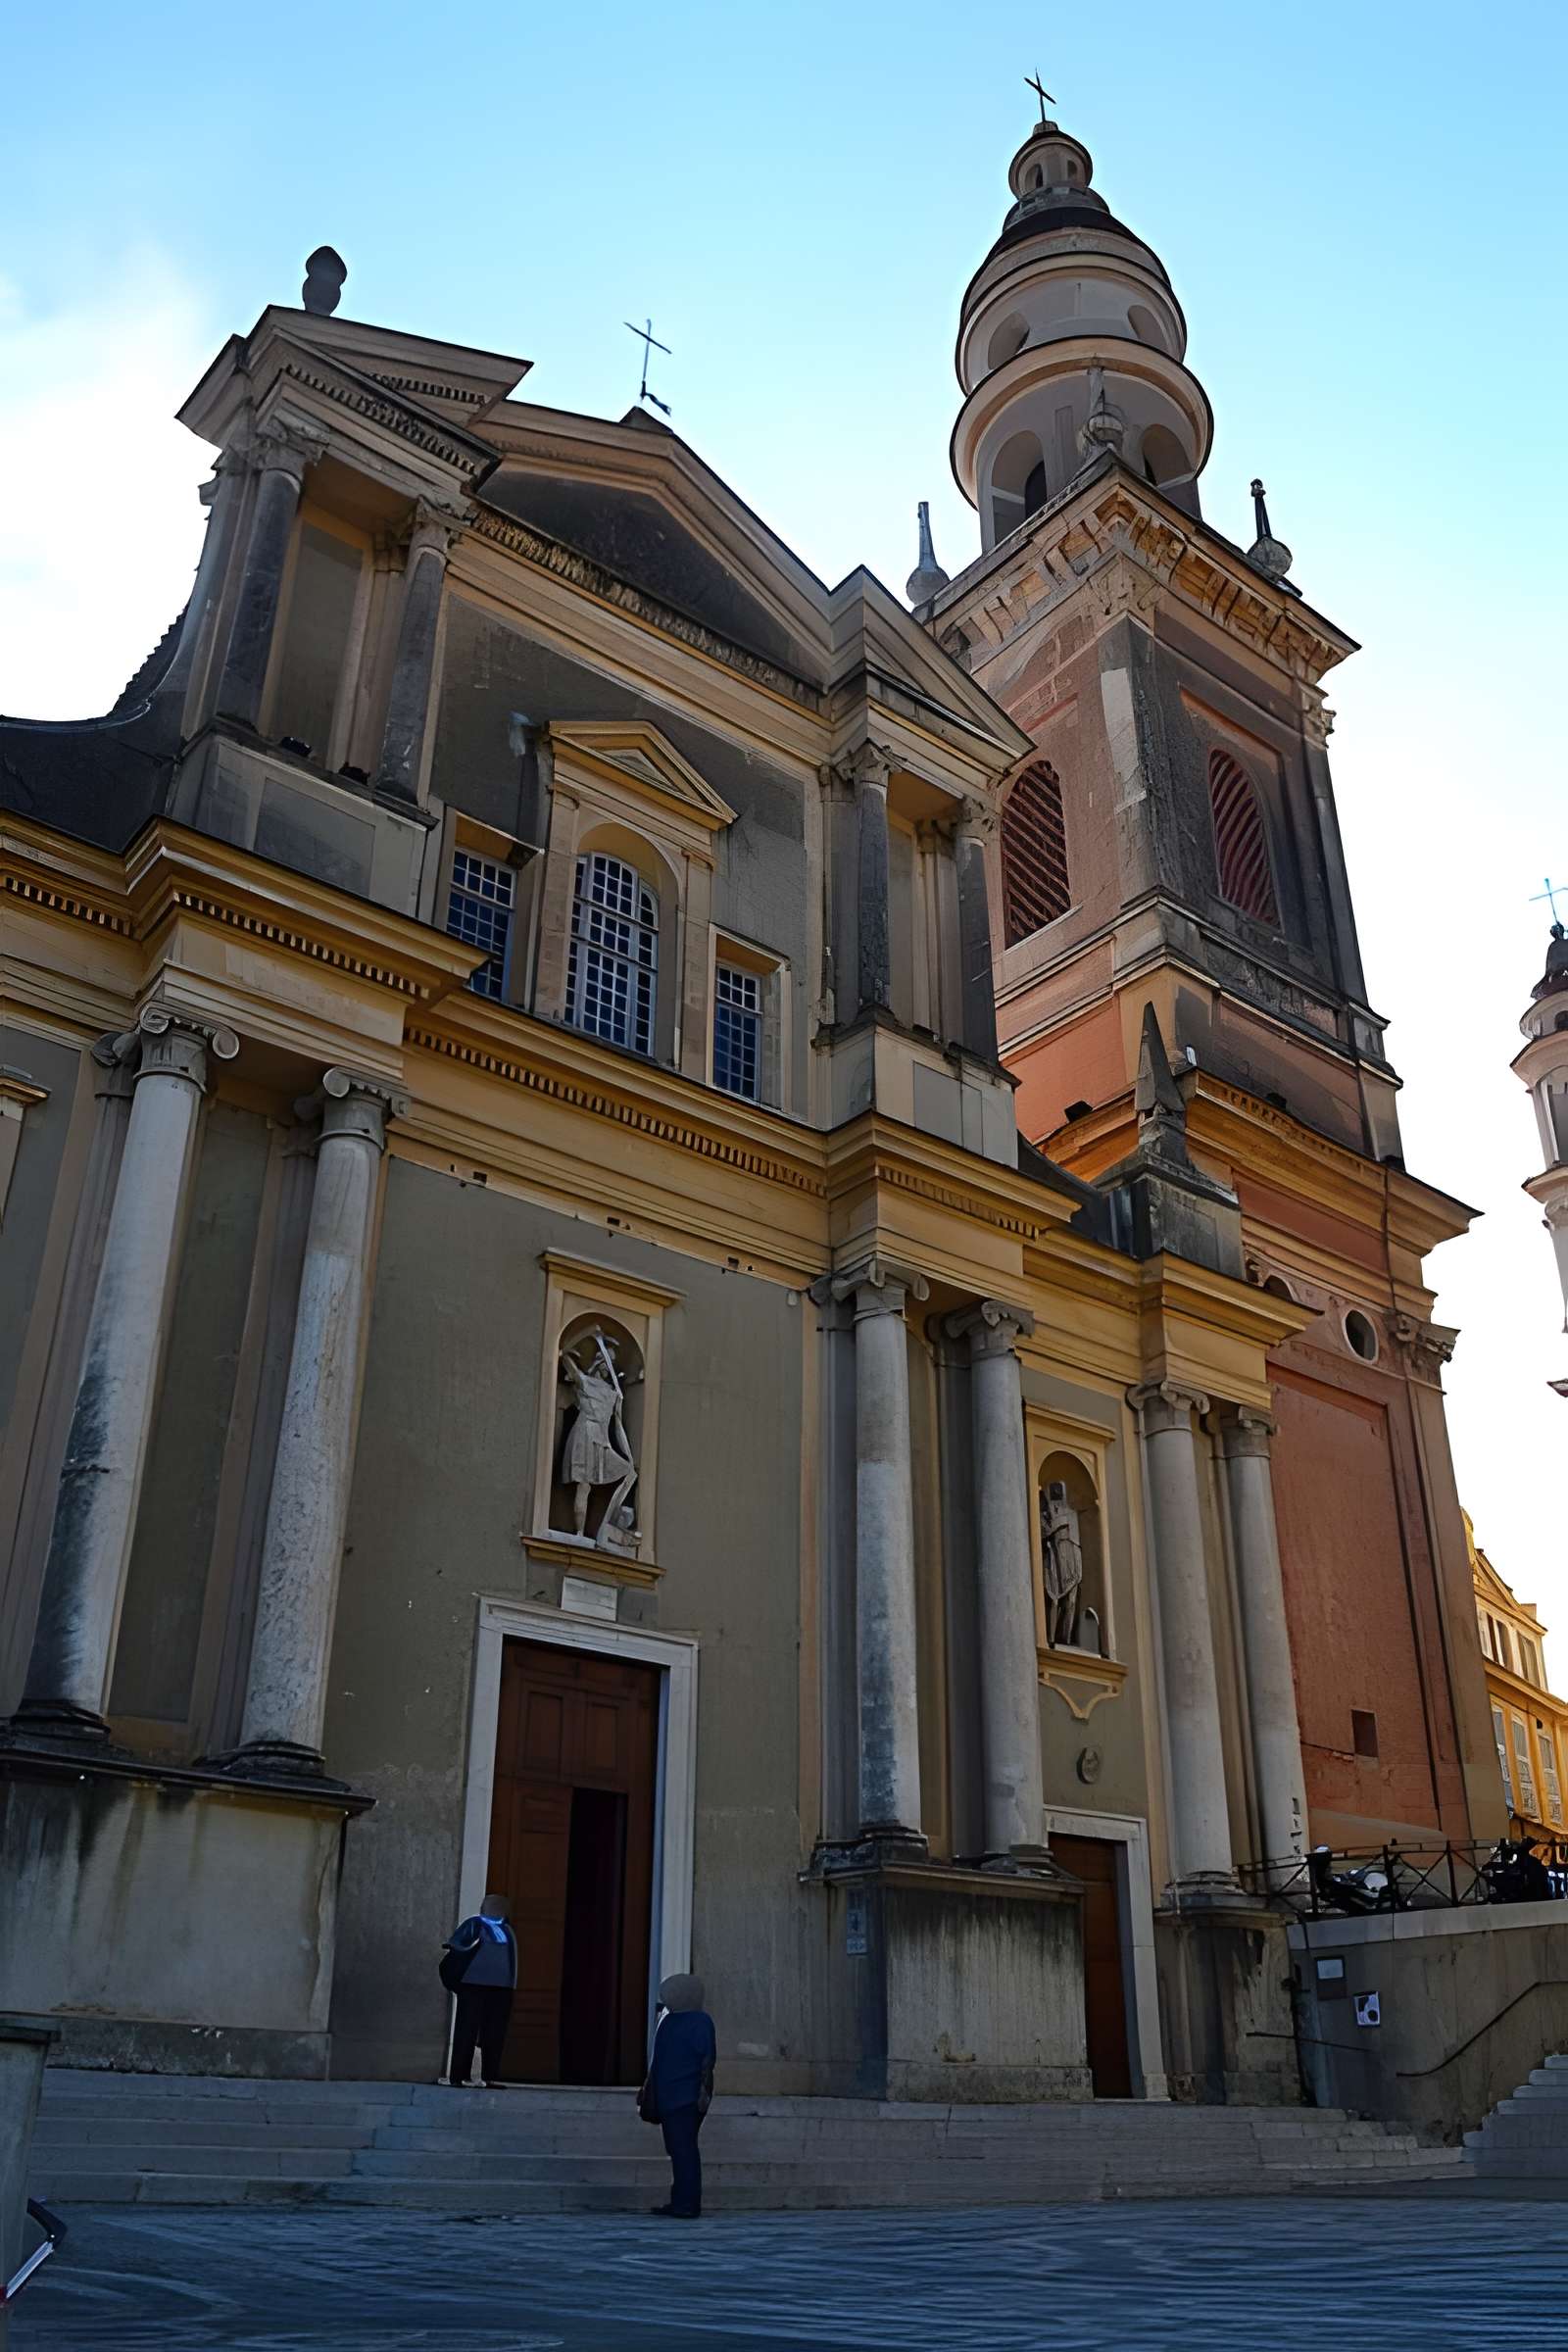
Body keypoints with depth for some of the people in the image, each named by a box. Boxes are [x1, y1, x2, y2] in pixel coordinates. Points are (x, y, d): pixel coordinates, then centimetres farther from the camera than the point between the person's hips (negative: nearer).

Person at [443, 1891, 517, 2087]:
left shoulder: (505, 1926, 18)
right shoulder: (474, 1923, 1)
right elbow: (455, 1944, -9)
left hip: (501, 1987, 6)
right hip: (474, 1985, -6)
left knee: (494, 2035, 4)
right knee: (467, 2031, -4)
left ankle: (490, 2077, 8)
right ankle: (457, 2077, -1)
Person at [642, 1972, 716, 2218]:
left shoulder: (699, 2021, -10)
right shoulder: (668, 2019, 14)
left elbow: (707, 2059, -15)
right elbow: (658, 2060, 21)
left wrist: (704, 2091, -21)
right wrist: (649, 2091, 23)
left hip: (687, 2098, -8)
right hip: (668, 2096, 8)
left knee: (684, 2150, -7)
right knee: (677, 2150, 12)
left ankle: (687, 2204, -3)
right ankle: (679, 2202, 19)